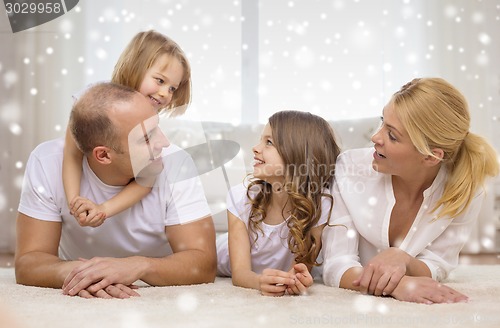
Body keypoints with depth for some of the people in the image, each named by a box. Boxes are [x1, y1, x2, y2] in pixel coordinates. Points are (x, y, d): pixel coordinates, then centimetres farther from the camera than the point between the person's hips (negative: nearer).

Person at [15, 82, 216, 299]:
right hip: (79, 305, 1)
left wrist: (138, 266, -44)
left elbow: (204, 264, -25)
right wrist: (74, 272, -43)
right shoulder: (47, 163, -21)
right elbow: (28, 263, -20)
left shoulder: (175, 163, -23)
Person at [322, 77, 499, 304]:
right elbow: (336, 267, -20)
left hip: (416, 312, 1)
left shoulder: (464, 191, -14)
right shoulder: (351, 168, -18)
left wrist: (403, 260, -32)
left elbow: (434, 270, -10)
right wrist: (396, 285, -38)